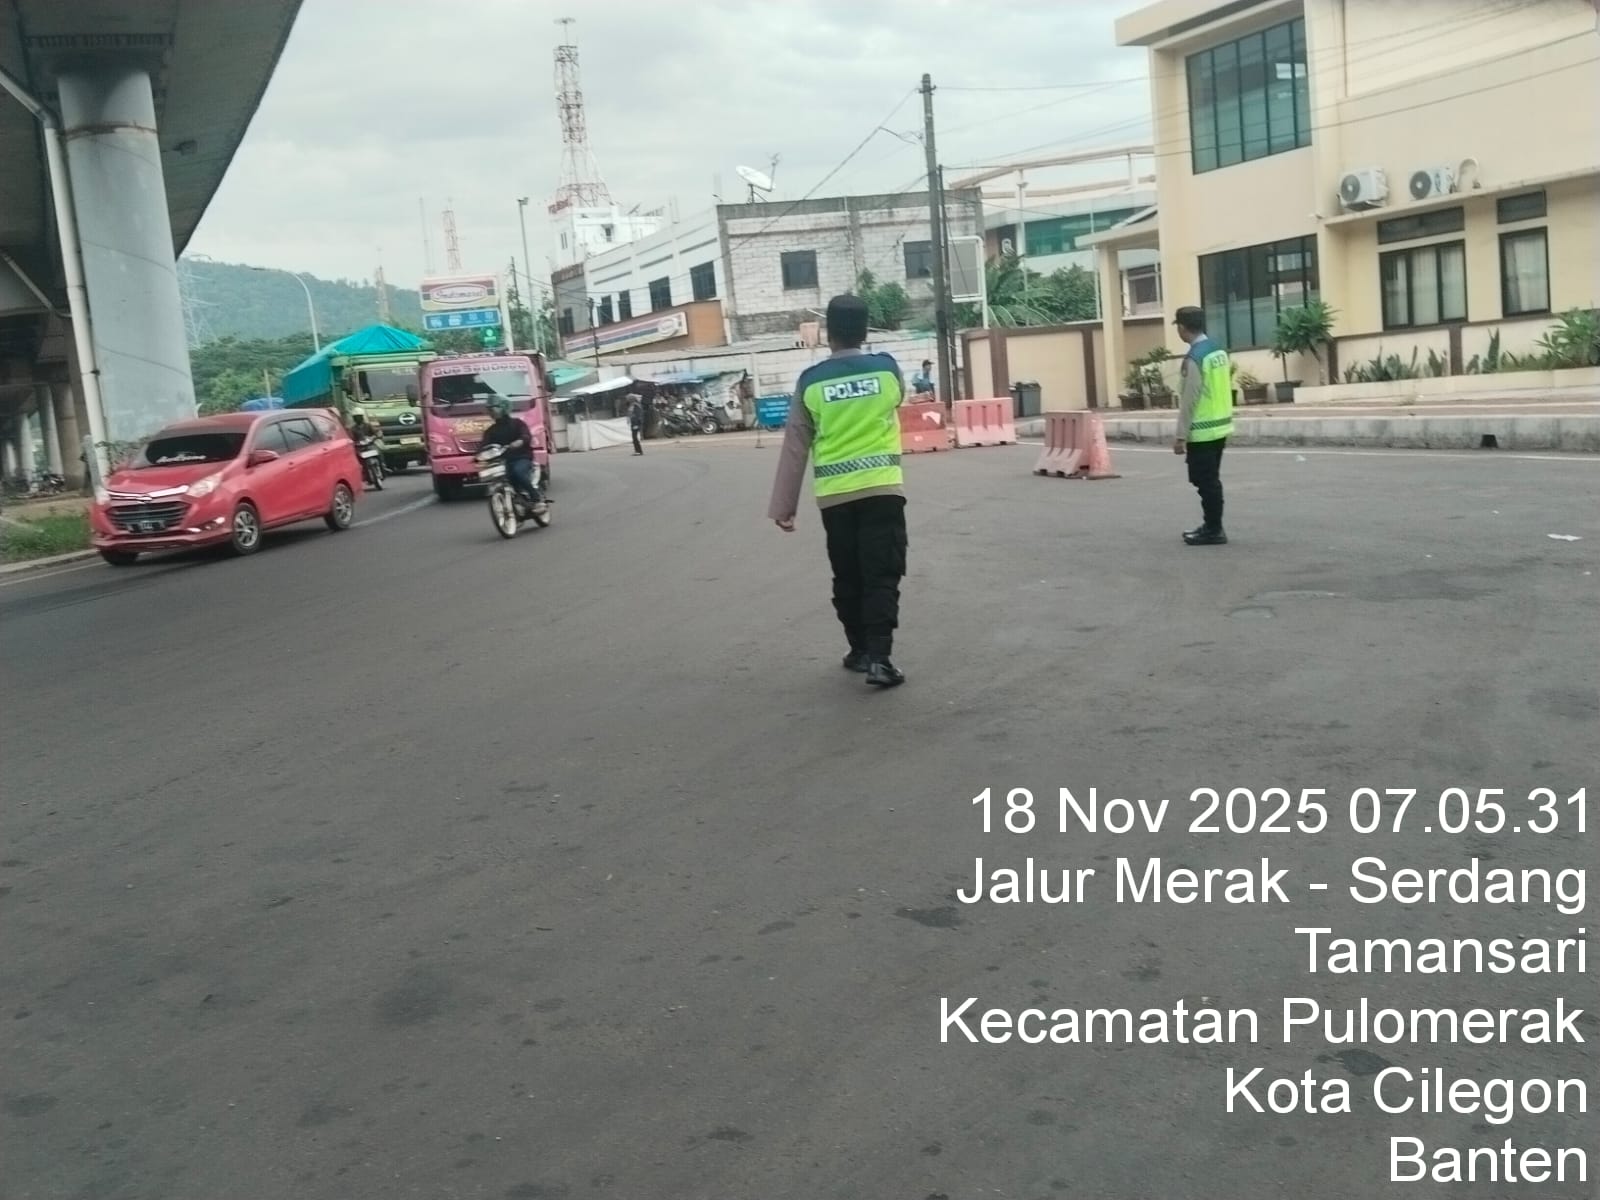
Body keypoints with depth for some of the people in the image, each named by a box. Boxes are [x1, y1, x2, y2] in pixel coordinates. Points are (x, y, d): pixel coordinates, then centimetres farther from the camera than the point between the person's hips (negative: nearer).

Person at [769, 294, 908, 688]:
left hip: (835, 495, 1)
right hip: (882, 488, -1)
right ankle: (879, 657, -11)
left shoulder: (810, 381, 0)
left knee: (847, 578, 14)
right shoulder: (888, 368, 0)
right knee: (882, 576, -1)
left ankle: (861, 651, 23)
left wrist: (783, 505, 6)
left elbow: (795, 447, 1)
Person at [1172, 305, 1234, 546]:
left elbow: (1189, 401, -19)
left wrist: (1181, 436, -15)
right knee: (1210, 480, 17)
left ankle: (1213, 531, 3)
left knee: (1205, 482, -1)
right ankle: (1211, 526, 24)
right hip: (1220, 426, 9)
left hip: (1202, 431, -9)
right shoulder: (1219, 350, 9)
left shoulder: (1194, 358, -18)